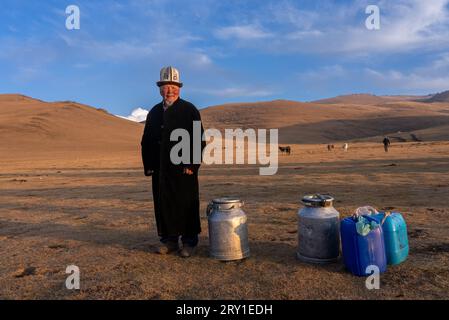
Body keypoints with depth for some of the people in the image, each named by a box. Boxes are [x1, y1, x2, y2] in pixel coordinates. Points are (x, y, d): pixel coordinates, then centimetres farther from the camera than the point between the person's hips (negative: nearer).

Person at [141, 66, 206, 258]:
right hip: (160, 170, 5)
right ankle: (169, 240, 23)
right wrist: (148, 165, 9)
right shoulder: (154, 113, 15)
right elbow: (146, 141, 17)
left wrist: (192, 165, -12)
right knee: (163, 204, 9)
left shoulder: (189, 110, 1)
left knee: (187, 205, 1)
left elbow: (199, 140, -5)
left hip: (183, 169, -5)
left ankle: (189, 242, 14)